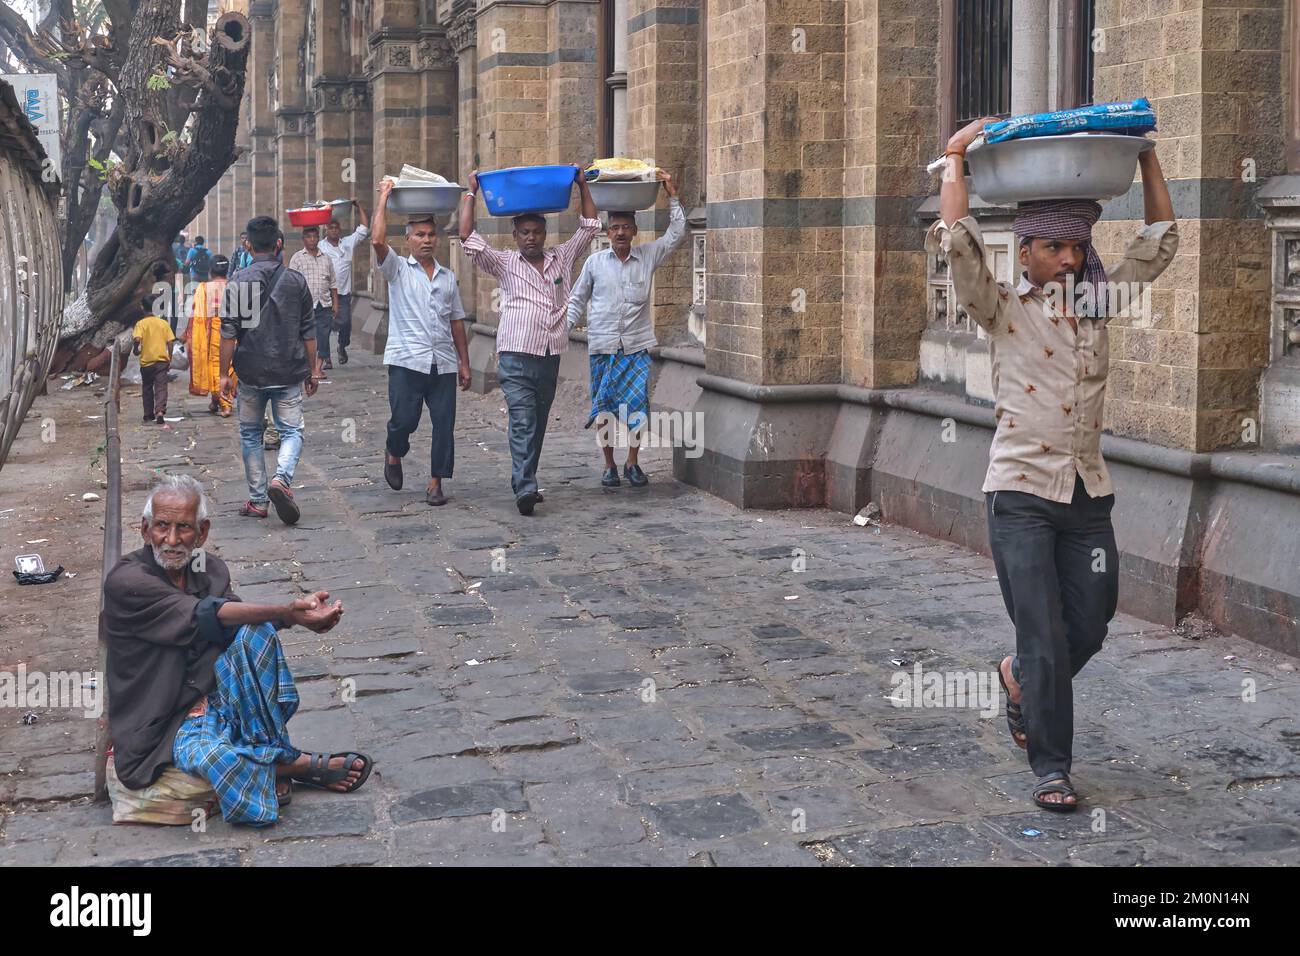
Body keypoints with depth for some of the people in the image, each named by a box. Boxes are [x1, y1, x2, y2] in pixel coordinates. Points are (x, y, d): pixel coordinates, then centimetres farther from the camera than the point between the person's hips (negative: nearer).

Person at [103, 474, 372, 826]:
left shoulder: (211, 570, 7)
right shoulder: (125, 581, -15)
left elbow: (240, 620, -10)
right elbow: (206, 616, -26)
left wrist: (297, 612, -32)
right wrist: (286, 612, -38)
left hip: (212, 700, 6)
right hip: (157, 726, -5)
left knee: (254, 634, -21)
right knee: (203, 754, -39)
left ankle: (270, 753, -17)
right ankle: (290, 764, -11)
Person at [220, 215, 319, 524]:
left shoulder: (237, 282, -4)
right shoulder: (296, 280, -1)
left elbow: (229, 333, -5)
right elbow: (308, 332, 3)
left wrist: (224, 374, 2)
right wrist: (312, 371, 13)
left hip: (250, 373, 0)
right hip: (290, 373, 0)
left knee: (251, 434, 13)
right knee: (292, 431, 6)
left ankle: (257, 500, 14)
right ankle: (282, 478, -21)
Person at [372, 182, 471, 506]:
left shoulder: (448, 277, 17)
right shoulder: (398, 269, 6)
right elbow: (378, 241, -12)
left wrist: (464, 363, 14)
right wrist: (383, 197, -6)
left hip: (443, 364, 4)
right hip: (407, 361, -3)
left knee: (444, 425, 0)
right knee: (404, 420, -8)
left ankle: (435, 482, 11)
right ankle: (393, 453, 25)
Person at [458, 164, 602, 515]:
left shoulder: (562, 258, 12)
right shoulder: (504, 264, 3)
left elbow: (589, 227, 16)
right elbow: (468, 239, -5)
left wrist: (582, 185, 13)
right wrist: (470, 194, -2)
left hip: (550, 358, 4)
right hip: (517, 358, -4)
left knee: (538, 425, 11)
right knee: (523, 423, -14)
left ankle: (524, 482, 21)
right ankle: (525, 489, -21)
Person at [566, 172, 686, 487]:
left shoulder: (648, 257, 7)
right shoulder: (594, 262, 6)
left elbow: (676, 234, 6)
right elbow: (577, 300, 10)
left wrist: (672, 197, 1)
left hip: (637, 346, 0)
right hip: (602, 346, 0)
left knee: (637, 406, -4)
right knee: (603, 408, 3)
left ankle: (632, 463, 11)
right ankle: (609, 465, 14)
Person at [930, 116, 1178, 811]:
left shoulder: (1099, 302, 10)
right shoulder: (1003, 309, -2)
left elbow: (1160, 242, 14)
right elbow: (956, 240, -15)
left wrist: (1146, 156, 13)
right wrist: (956, 157, -5)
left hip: (1088, 494, 5)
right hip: (1021, 495, -5)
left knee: (1090, 626, 10)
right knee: (1045, 637, -3)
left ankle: (1021, 675, 42)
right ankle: (1051, 769, 8)